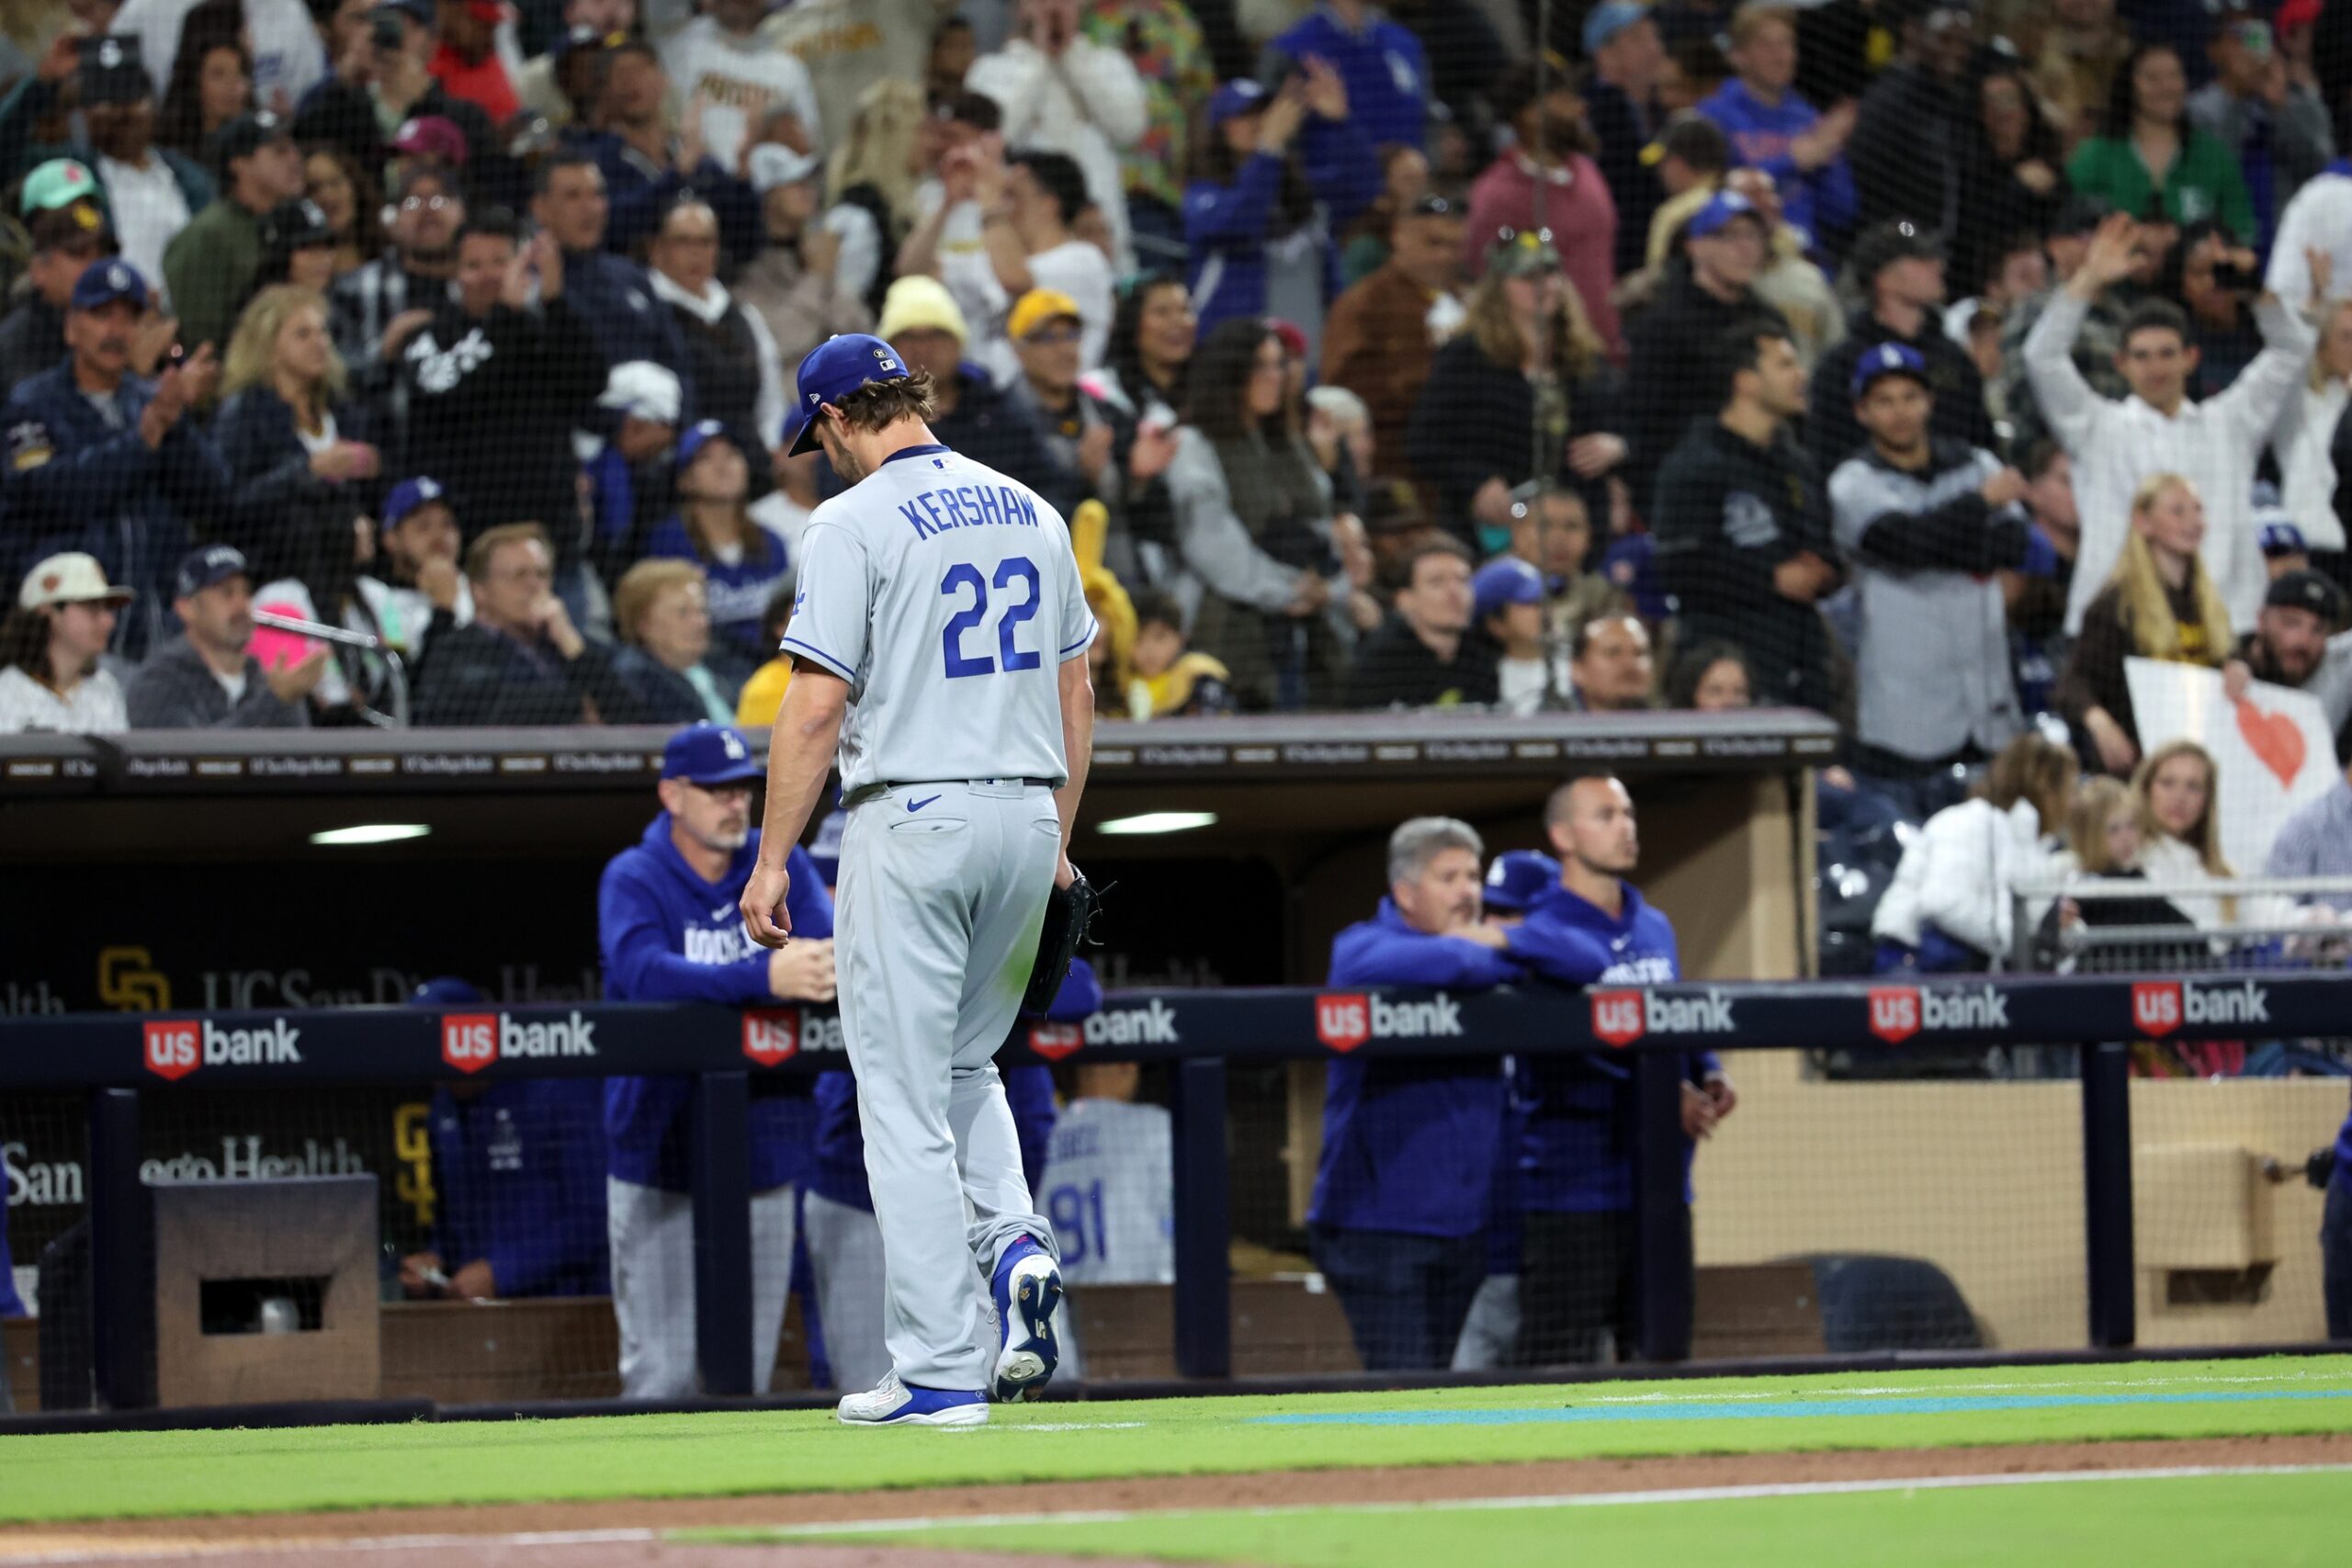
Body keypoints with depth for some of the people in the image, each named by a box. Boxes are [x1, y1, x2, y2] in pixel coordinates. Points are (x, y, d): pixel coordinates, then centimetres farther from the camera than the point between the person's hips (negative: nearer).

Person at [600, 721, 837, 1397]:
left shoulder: (780, 866, 5)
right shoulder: (633, 880, -7)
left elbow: (833, 957, -8)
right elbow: (644, 973, -26)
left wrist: (814, 967, -34)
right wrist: (764, 977, -41)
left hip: (764, 1156, 4)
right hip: (660, 1157, -4)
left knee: (749, 1376, 9)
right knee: (662, 1376, -7)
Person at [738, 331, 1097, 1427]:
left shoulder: (854, 524, -8)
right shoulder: (1029, 513, 11)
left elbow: (815, 710, -13)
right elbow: (1076, 693, 14)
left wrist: (772, 861, -9)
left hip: (911, 816, -6)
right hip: (1025, 813, 6)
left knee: (906, 1099, -2)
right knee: (964, 1064, 23)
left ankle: (939, 1370, -4)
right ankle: (1017, 1244, -3)